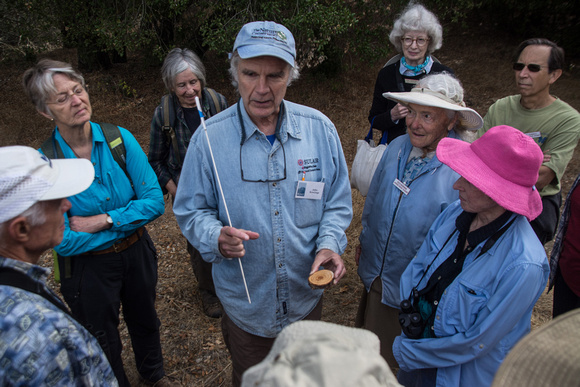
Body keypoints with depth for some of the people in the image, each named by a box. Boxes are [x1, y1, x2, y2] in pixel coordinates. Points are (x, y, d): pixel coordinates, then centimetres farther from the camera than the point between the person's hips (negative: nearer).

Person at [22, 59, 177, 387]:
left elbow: (155, 201, -15)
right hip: (88, 267, -3)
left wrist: (104, 220, -23)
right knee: (105, 344, 21)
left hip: (137, 254, 3)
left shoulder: (120, 139, -14)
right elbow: (63, 241, -21)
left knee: (145, 320, 28)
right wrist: (126, 222, -17)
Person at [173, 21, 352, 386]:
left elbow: (338, 202, -2)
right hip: (245, 302, -1)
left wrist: (329, 245, -19)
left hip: (306, 297, 2)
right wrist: (217, 237, -28)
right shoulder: (209, 138, -16)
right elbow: (191, 211, -7)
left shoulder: (319, 128, -11)